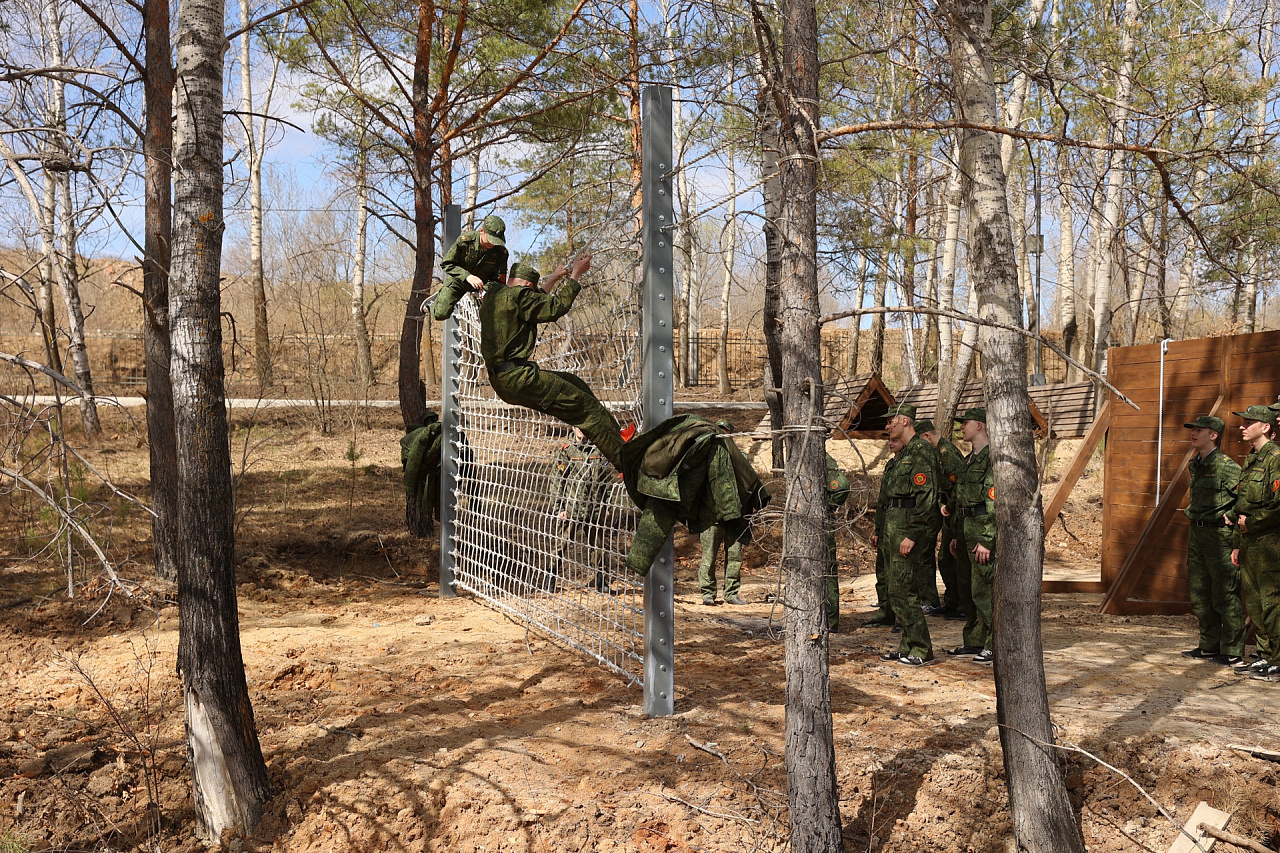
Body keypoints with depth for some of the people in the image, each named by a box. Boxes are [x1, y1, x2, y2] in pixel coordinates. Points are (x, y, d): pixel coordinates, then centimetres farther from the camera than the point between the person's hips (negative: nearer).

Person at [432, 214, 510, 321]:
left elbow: (499, 279, -16)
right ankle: (439, 298, 26)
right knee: (440, 314, -11)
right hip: (458, 280, -2)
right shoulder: (464, 240, -28)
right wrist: (467, 276, -39)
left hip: (482, 284, 2)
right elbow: (446, 264, -23)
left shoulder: (501, 252, -23)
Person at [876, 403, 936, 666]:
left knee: (902, 590, -9)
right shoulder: (905, 452, 19)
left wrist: (912, 535, -23)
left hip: (908, 526, -10)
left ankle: (922, 650, -1)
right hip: (893, 525, 10)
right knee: (897, 590, 12)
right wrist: (885, 531, 21)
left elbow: (927, 497, -20)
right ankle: (907, 646, 19)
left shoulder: (922, 451, -13)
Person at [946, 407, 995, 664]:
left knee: (983, 590, -6)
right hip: (967, 529, 10)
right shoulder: (970, 459, 18)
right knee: (967, 588, 13)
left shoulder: (993, 457, -13)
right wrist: (957, 535, 20)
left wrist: (986, 540, -22)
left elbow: (994, 501, -19)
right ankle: (974, 641, 22)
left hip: (984, 530, -10)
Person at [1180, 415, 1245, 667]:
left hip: (1219, 535, -9)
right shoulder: (1196, 464, 12)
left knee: (1225, 596, -2)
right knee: (1199, 595, 14)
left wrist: (1232, 516, -12)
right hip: (1196, 534, 9)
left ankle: (1232, 652, 7)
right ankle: (1209, 646, 24)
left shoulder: (1226, 466, -14)